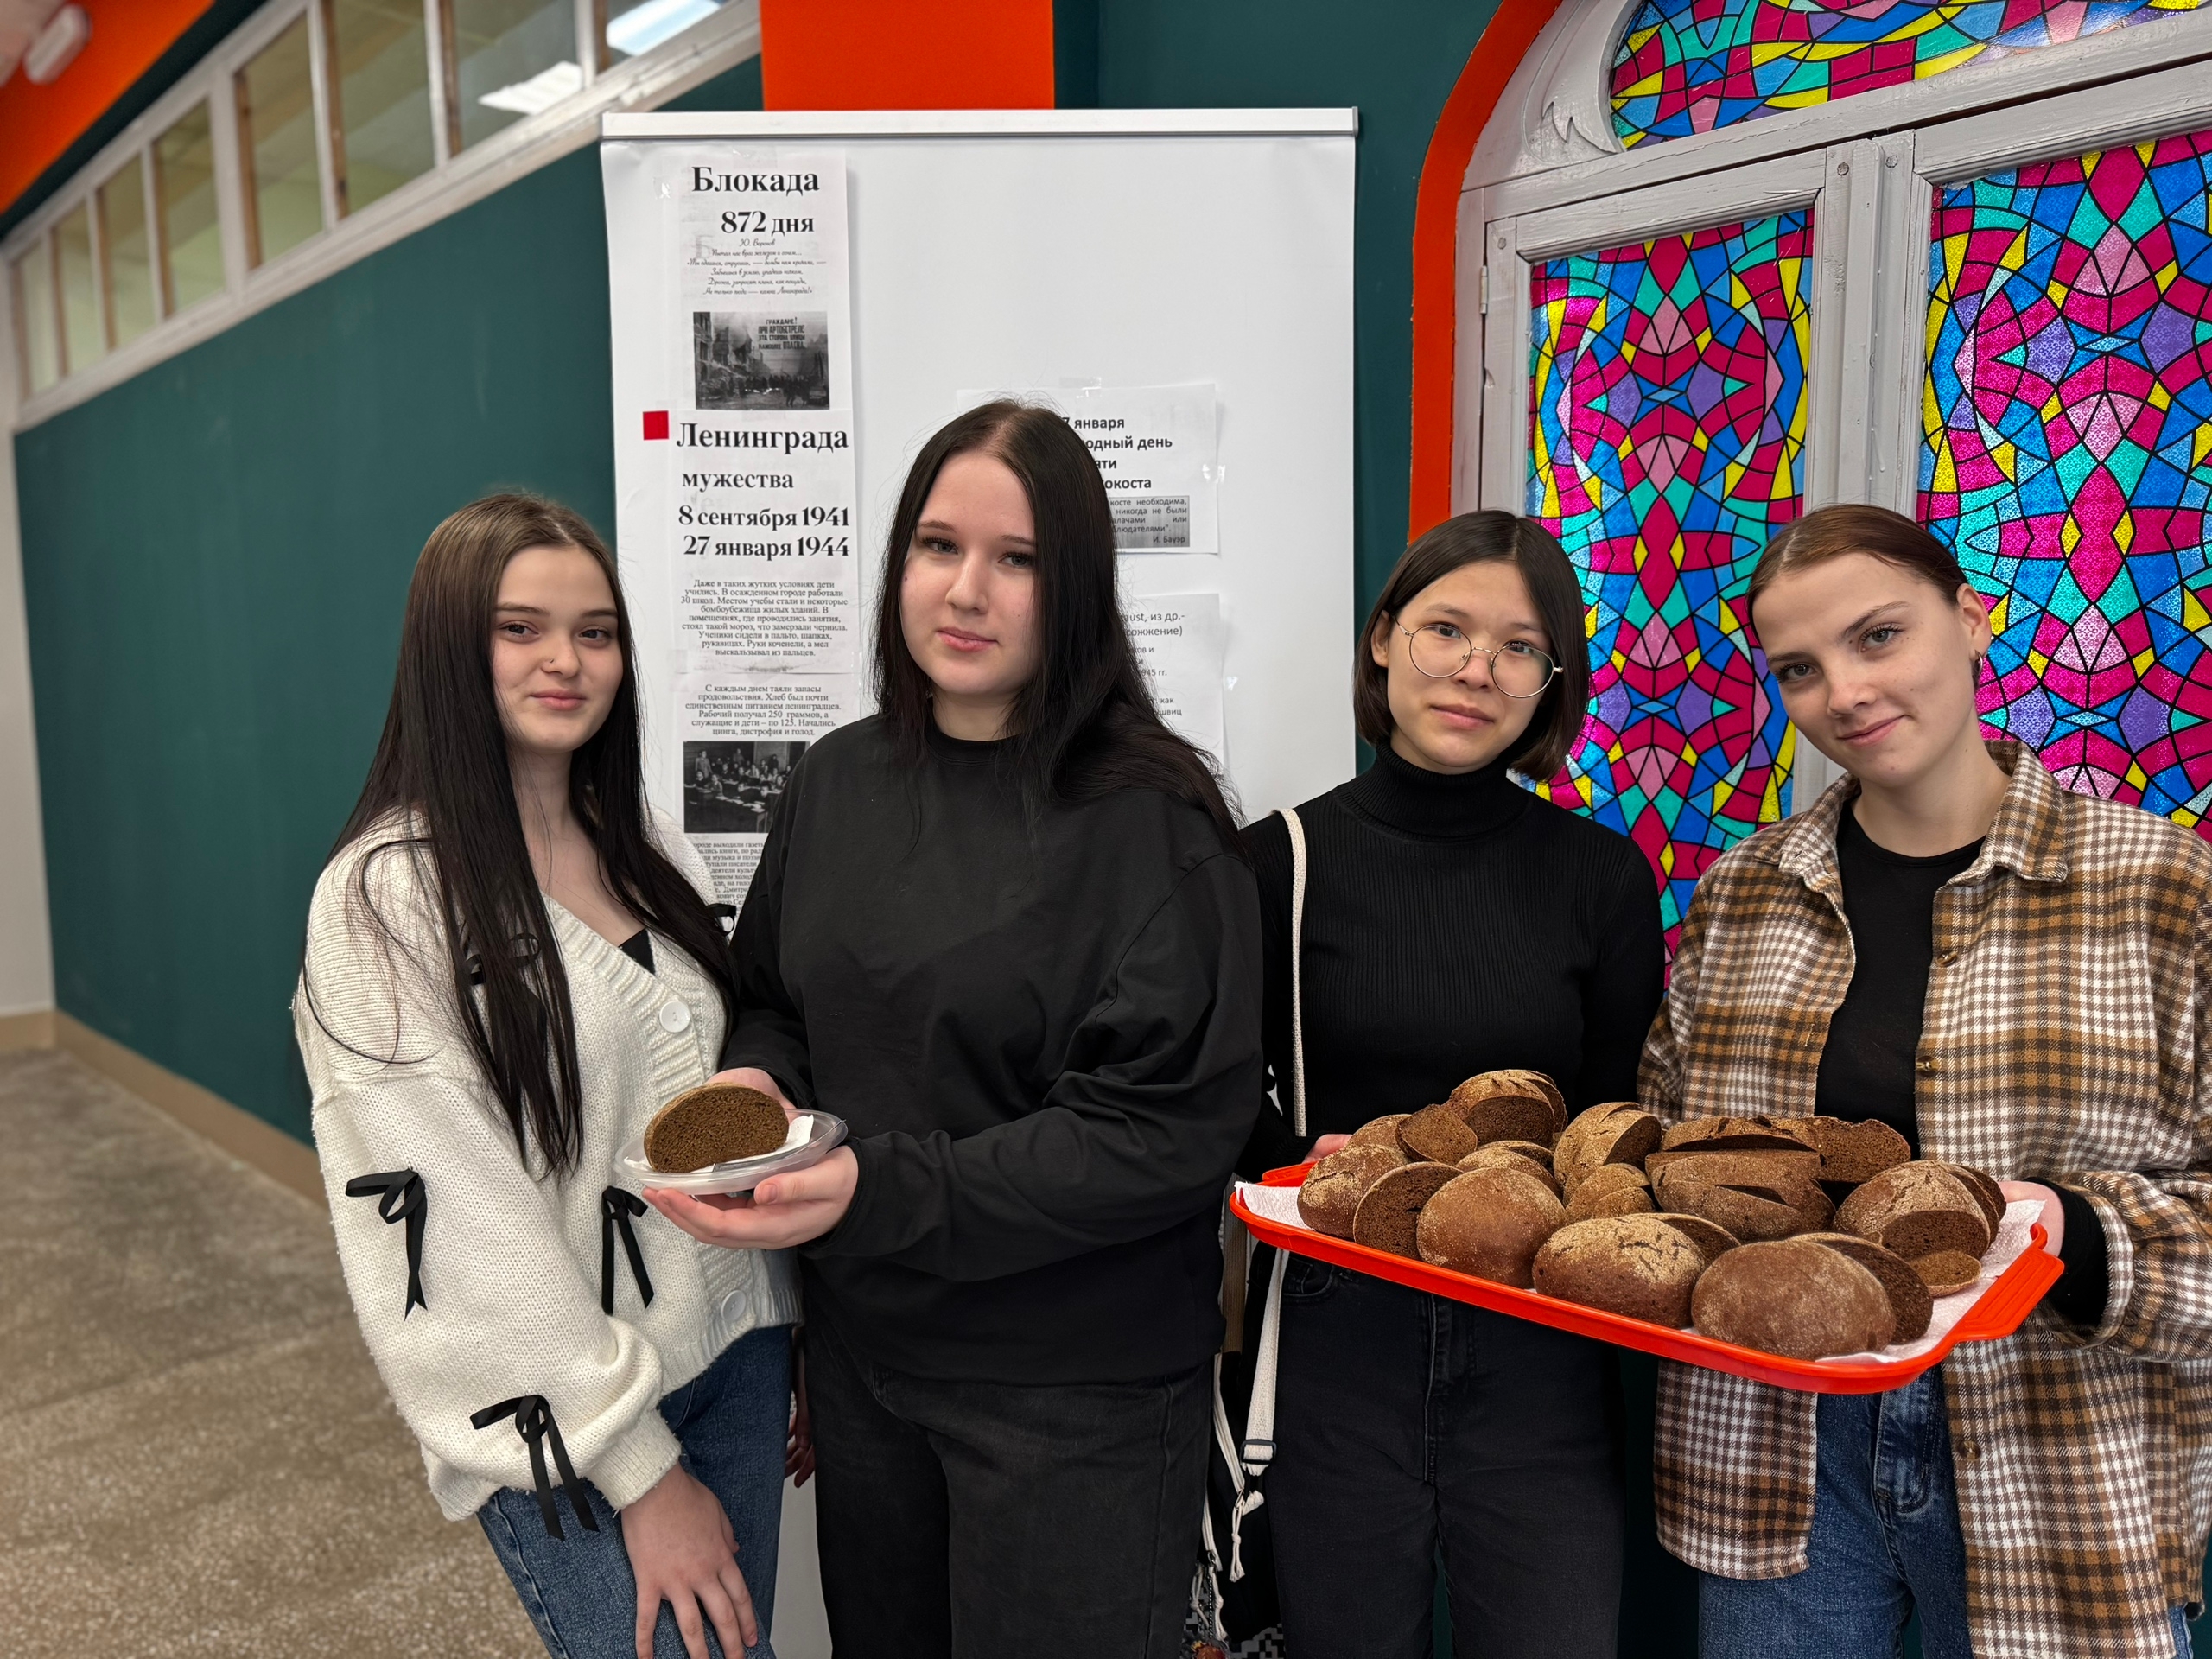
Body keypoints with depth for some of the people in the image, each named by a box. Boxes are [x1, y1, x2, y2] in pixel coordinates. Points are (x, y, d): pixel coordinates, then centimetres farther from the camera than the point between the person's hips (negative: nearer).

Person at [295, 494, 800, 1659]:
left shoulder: (649, 852, 5)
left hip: (735, 1350, 6)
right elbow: (463, 1220, -17)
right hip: (558, 1409, -6)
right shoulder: (386, 898, -15)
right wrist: (641, 1471, -15)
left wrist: (786, 1343, 10)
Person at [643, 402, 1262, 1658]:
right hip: (861, 1353, 5)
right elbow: (778, 1000, 14)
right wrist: (757, 1082, -9)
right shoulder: (839, 780, 1)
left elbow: (1170, 1126, -20)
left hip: (1077, 1390, -5)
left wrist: (880, 1191, -25)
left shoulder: (1148, 817, -17)